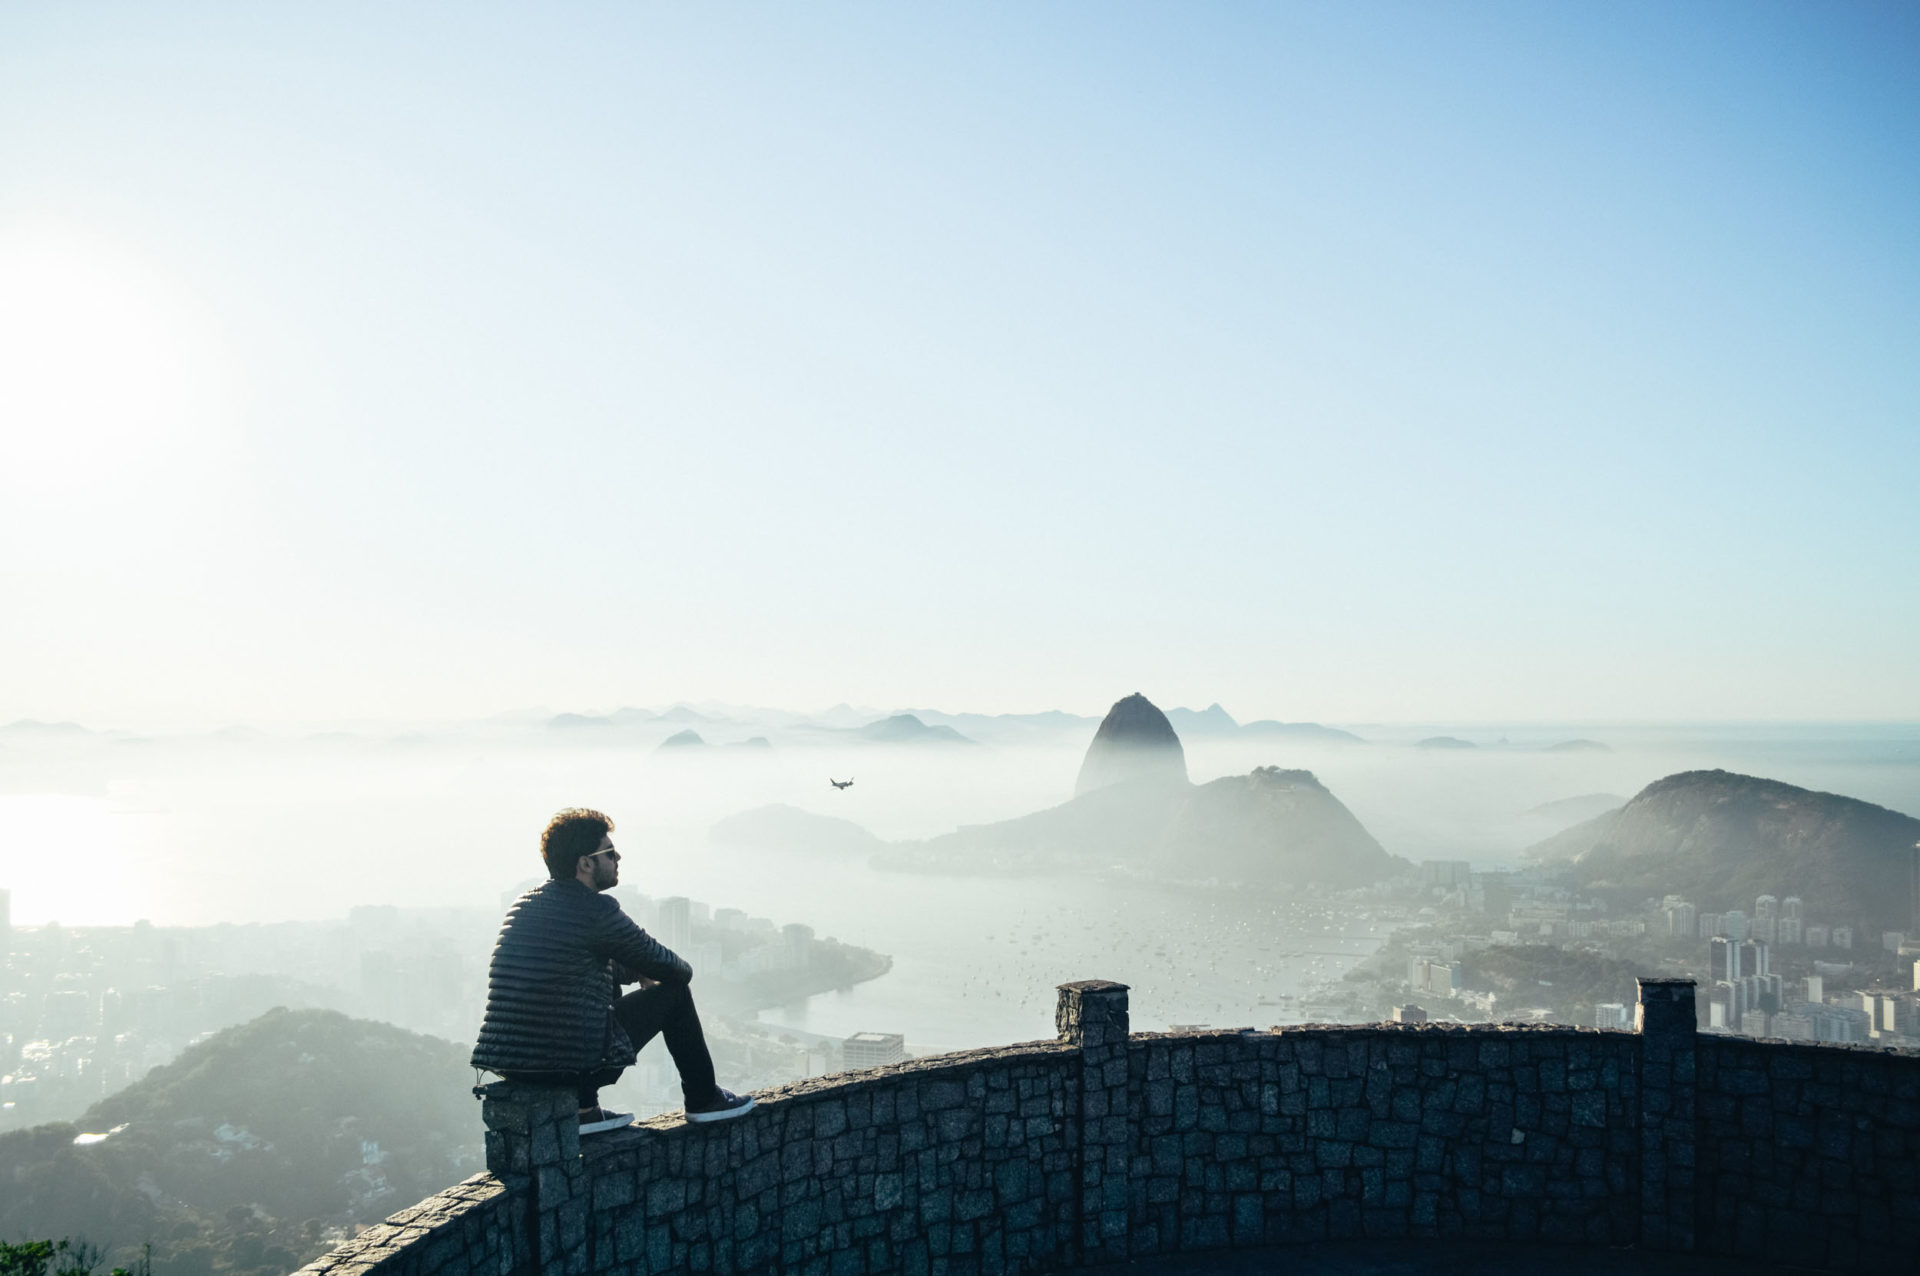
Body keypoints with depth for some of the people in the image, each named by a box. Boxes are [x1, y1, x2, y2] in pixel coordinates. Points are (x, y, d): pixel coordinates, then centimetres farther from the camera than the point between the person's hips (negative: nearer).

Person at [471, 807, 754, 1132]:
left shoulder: (524, 904, 12)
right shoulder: (595, 910, -13)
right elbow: (662, 964, -2)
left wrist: (635, 971, 23)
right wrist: (685, 970, 20)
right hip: (573, 1063, -8)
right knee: (673, 992, 11)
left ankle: (583, 1108, 24)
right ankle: (703, 1100, 25)